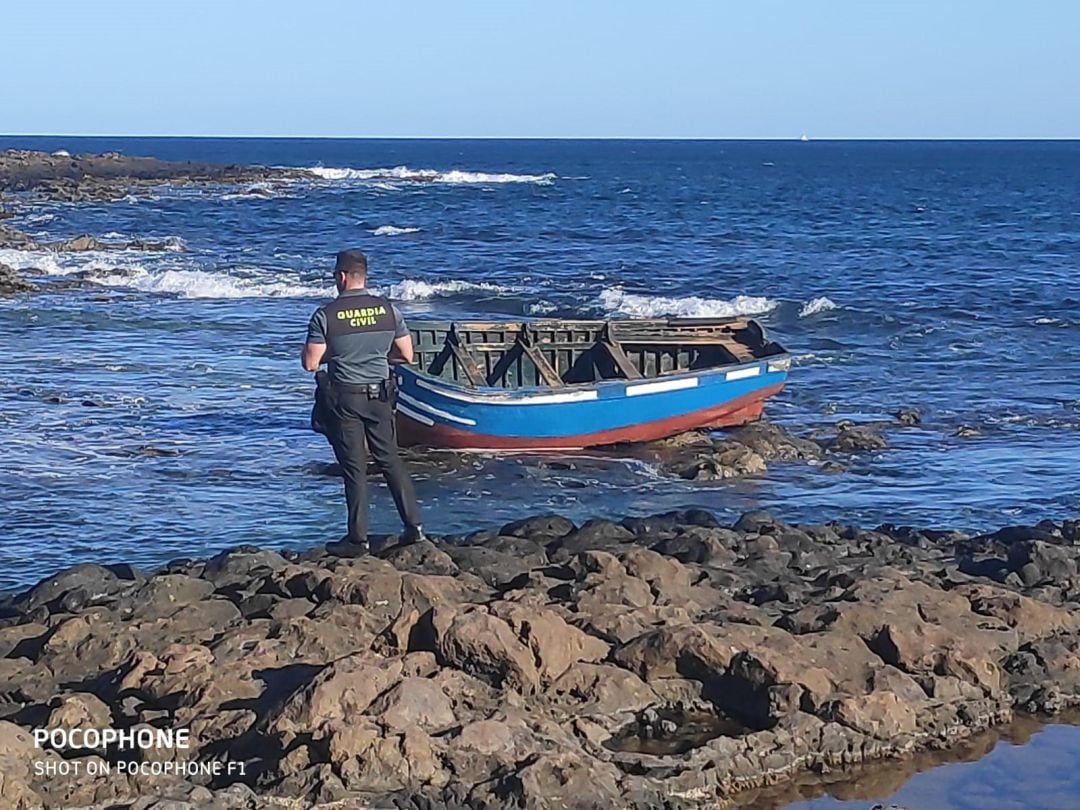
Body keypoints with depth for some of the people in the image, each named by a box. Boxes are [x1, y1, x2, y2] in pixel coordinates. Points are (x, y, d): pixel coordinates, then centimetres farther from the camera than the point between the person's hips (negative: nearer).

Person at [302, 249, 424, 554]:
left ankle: (358, 538, 7)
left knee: (354, 467, 3)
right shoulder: (388, 309, -2)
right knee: (390, 459, 15)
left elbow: (310, 363, -11)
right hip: (379, 395, 3)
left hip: (344, 398, -3)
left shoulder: (325, 315, -12)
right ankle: (414, 525, 12)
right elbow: (407, 355, 4)